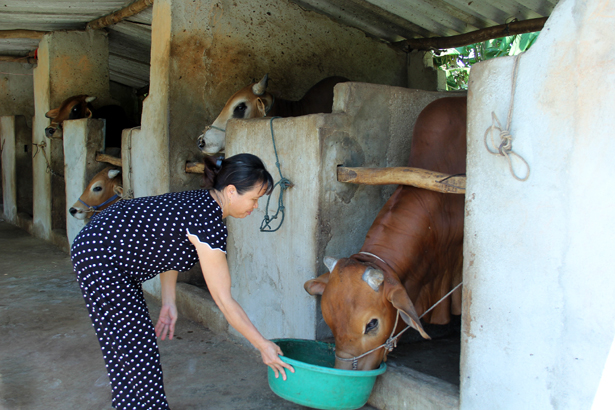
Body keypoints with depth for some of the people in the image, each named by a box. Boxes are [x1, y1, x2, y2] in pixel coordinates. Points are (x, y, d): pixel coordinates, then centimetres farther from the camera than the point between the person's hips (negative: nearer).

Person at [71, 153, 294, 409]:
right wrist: (263, 346, -12)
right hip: (100, 259, -9)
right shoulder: (209, 223, -27)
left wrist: (169, 302, 11)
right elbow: (224, 301, -22)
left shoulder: (202, 202, 0)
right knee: (132, 353, -1)